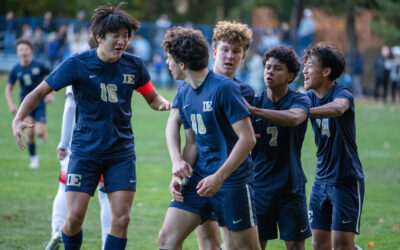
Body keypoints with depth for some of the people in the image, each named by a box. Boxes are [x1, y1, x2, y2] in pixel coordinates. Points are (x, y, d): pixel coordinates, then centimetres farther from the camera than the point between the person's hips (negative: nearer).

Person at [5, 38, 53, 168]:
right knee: (30, 132, -10)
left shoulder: (39, 65, -12)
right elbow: (8, 88, 6)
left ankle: (43, 133, 27)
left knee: (39, 133, -12)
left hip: (39, 102, -2)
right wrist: (11, 104, -5)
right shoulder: (15, 70, -5)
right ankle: (33, 158, 10)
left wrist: (51, 94, -5)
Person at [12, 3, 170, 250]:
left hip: (121, 152, 2)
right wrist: (18, 119, -20)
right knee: (74, 217, -8)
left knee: (121, 219, -5)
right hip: (85, 151, -2)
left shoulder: (134, 65, -1)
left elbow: (152, 97, 14)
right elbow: (40, 91, -4)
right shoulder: (78, 64, -10)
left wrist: (165, 104, -11)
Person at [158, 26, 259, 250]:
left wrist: (219, 177, -22)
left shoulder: (224, 88, -15)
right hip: (200, 178, 7)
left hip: (232, 181, -7)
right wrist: (178, 176, 1)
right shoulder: (184, 93, 10)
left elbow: (247, 139, -18)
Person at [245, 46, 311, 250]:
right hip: (259, 185, 2)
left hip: (291, 187, -2)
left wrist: (253, 110, -40)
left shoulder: (299, 101, -6)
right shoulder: (254, 100, 4)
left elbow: (294, 118, -30)